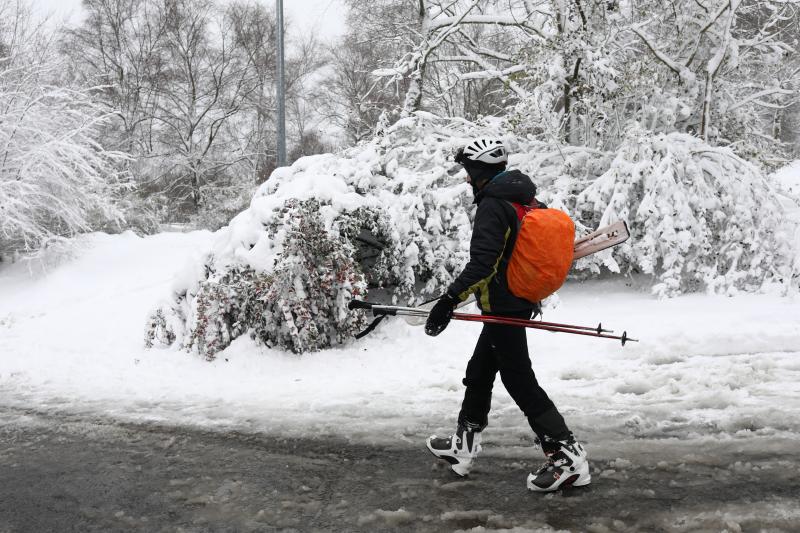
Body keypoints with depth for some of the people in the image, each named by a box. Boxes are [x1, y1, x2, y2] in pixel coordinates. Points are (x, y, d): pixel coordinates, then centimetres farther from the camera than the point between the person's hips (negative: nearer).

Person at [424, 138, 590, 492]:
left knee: (519, 381, -6)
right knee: (479, 372, 18)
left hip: (504, 308, -10)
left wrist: (449, 301, -29)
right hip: (523, 301, 10)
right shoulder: (526, 199, 10)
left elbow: (481, 264, -28)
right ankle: (464, 446, 28)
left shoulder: (492, 206, -18)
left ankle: (568, 456, -7)